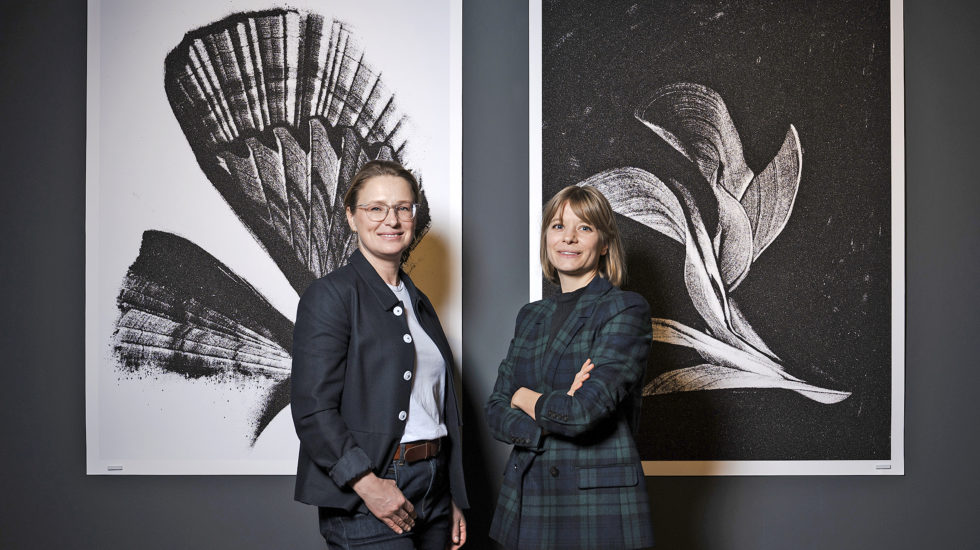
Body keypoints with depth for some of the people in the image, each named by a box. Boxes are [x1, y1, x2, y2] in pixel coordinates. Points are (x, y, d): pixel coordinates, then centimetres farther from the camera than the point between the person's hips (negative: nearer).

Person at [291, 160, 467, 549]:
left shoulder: (418, 302, 17)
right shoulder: (330, 294, -6)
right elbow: (312, 409, -14)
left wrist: (454, 500, 15)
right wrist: (367, 484, -20)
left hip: (434, 487, 7)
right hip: (367, 502, -7)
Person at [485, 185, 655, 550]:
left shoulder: (626, 310, -8)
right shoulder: (530, 316, 11)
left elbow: (587, 411, -20)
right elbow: (495, 413, 5)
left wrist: (526, 398, -2)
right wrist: (555, 412, -13)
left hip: (598, 506, -5)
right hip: (526, 501, 5)